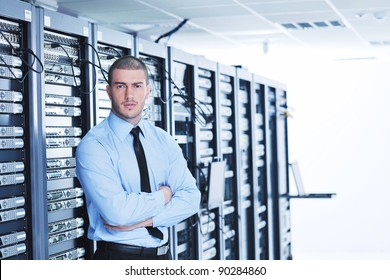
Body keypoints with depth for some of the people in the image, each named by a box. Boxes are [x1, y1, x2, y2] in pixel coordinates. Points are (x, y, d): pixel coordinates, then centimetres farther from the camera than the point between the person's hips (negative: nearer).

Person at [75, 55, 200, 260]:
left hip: (163, 255, 5)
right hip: (117, 256, -5)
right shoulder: (92, 145, -15)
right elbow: (117, 211, -26)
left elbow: (190, 198, -7)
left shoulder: (164, 140, 2)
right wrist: (164, 195, -11)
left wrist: (144, 219, -20)